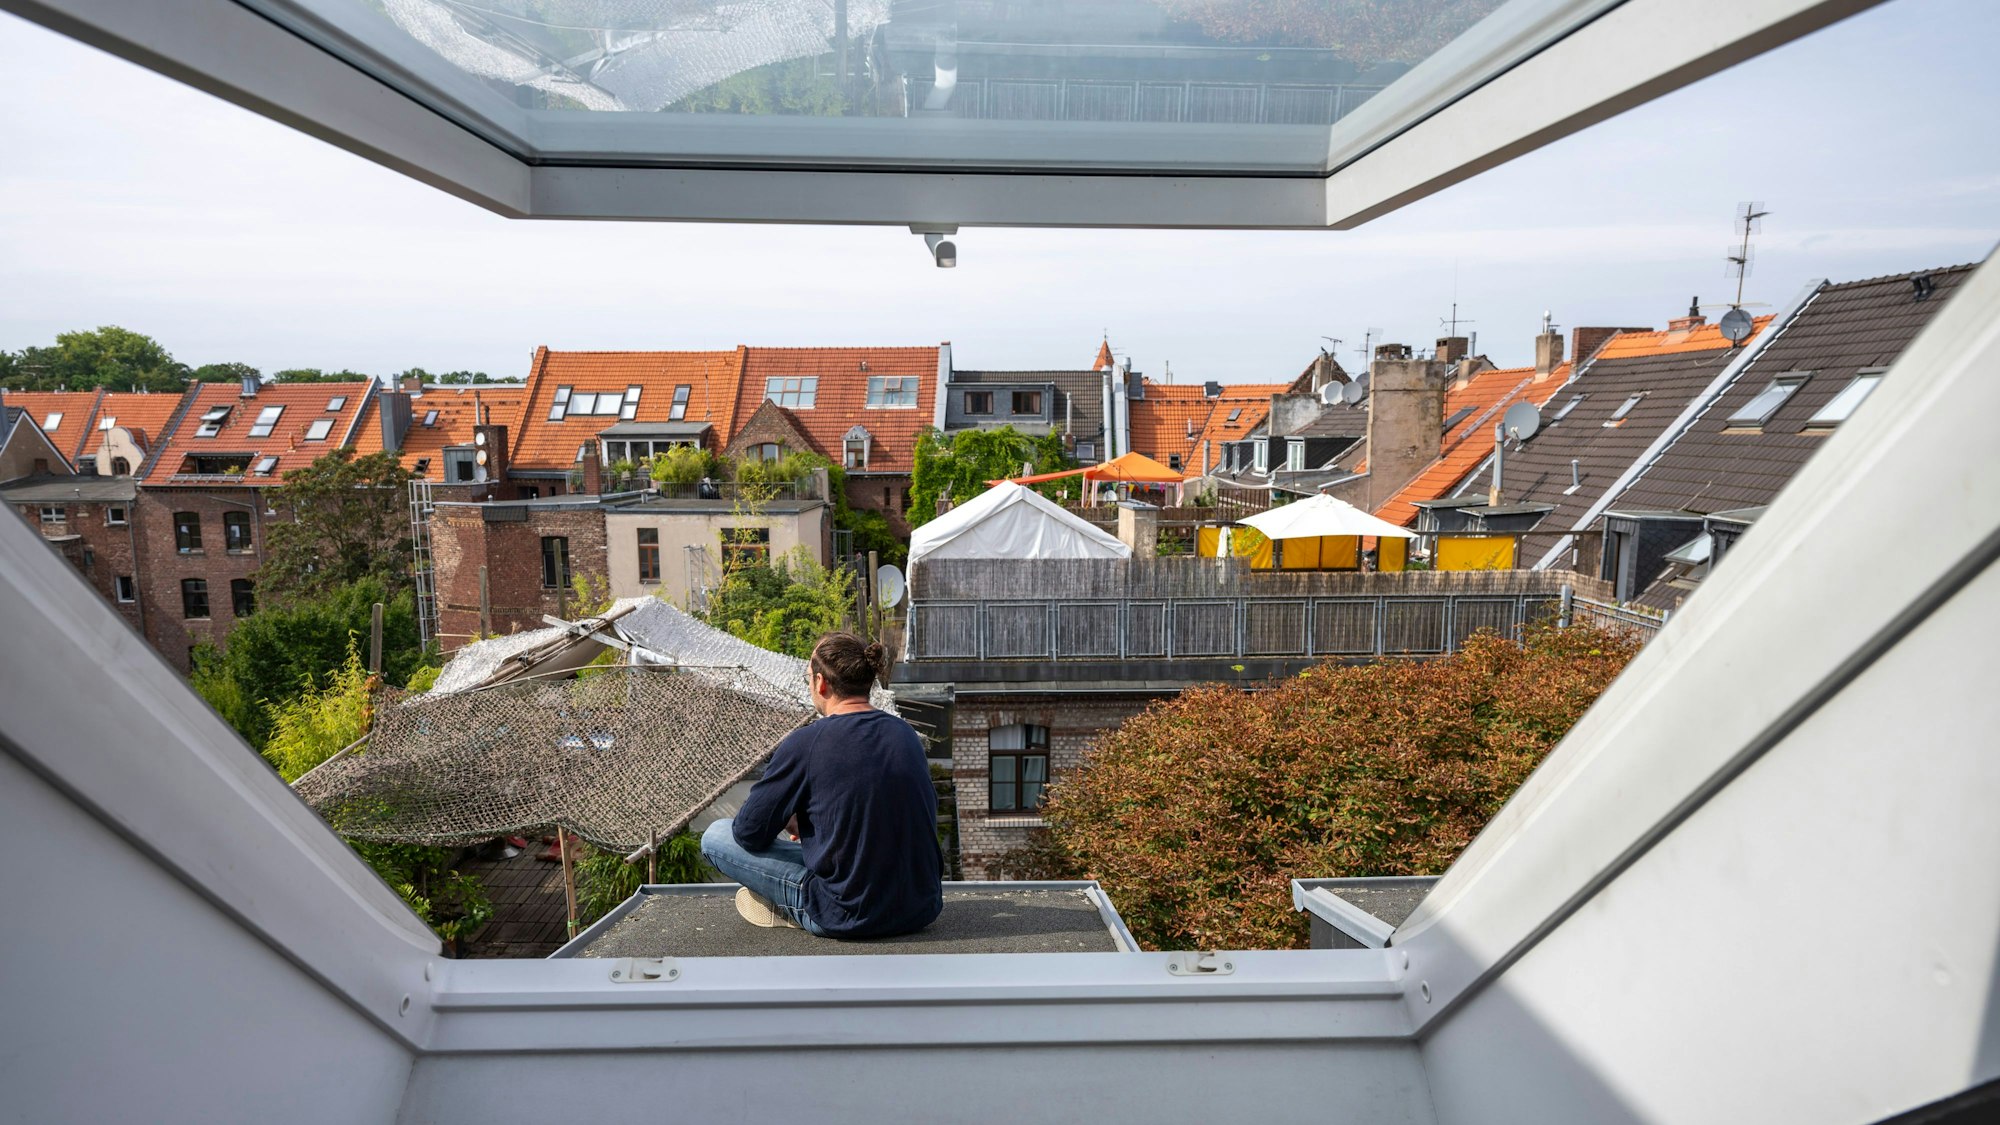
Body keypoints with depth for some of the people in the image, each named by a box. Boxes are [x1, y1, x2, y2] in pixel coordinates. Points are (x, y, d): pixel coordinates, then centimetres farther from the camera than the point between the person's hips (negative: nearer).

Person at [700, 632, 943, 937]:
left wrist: (786, 819, 18)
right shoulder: (904, 732, 4)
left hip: (852, 917, -6)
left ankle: (785, 908, 15)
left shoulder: (805, 743, -14)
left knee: (714, 836, 6)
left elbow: (749, 832, -7)